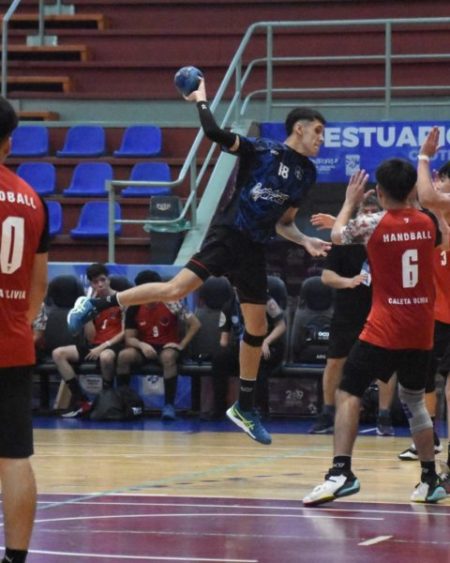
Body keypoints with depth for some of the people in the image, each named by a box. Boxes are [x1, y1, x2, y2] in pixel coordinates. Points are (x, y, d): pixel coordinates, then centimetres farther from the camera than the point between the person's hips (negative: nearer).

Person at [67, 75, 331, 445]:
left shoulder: (306, 174, 13)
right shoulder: (262, 150, -6)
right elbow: (215, 133, -17)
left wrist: (305, 242, 3)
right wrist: (202, 101, -4)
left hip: (254, 250, 7)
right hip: (228, 234, -7)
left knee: (257, 328, 9)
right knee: (176, 289, -22)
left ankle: (245, 408, 22)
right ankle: (95, 305, -9)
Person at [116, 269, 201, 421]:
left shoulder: (171, 303, -10)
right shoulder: (134, 309, -2)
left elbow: (195, 324, -5)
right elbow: (129, 338, 0)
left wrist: (181, 345, -11)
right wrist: (141, 345, -21)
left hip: (168, 347, -3)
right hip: (145, 348, 3)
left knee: (168, 357, -39)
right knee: (124, 355, -28)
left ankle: (169, 405, -36)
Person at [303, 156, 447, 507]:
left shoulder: (372, 225, -9)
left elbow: (337, 235, 12)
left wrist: (350, 202, 29)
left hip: (384, 330, -5)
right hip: (421, 332, 5)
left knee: (348, 395, -4)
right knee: (414, 401, 21)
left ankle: (341, 472, -21)